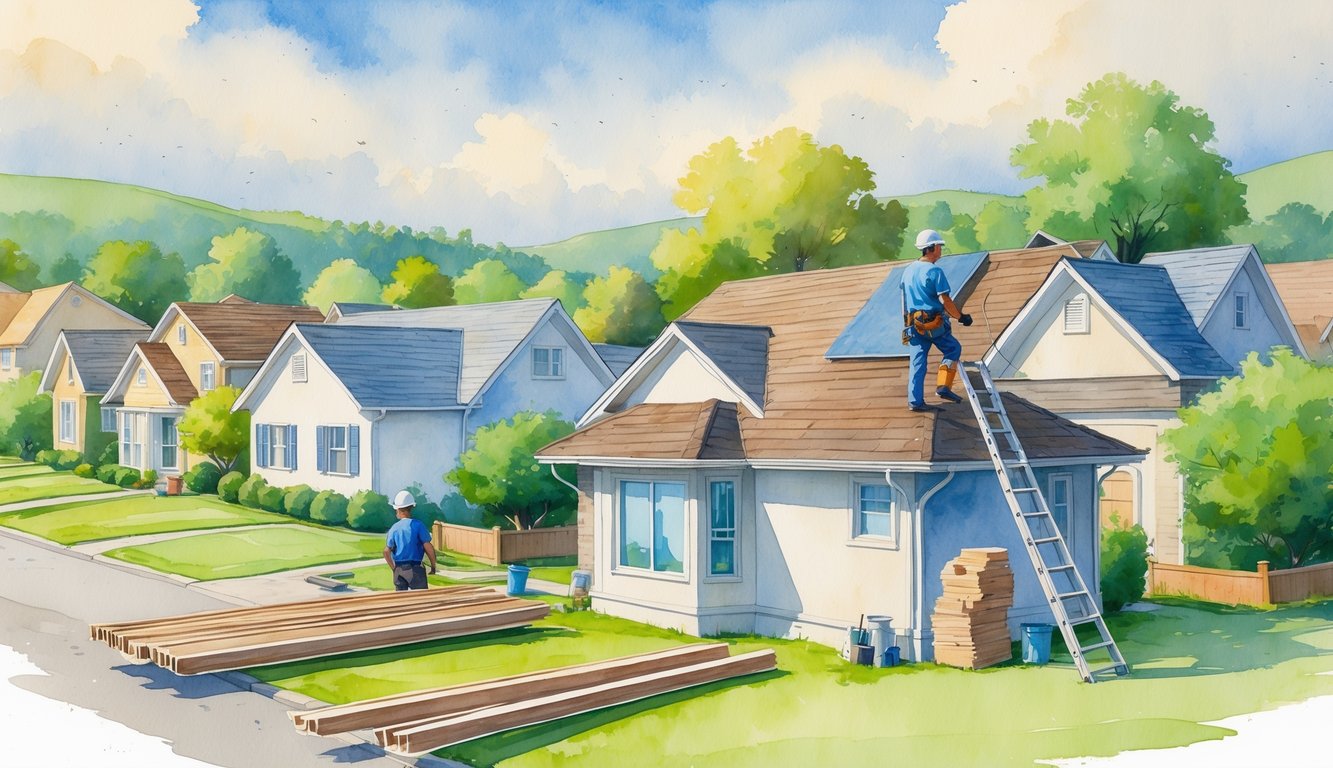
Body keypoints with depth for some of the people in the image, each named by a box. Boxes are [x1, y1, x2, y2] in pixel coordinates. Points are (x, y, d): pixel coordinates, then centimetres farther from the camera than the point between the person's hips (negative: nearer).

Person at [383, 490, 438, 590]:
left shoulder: (394, 528, 3)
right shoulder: (417, 525, -8)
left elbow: (386, 552, 0)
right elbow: (428, 547, -13)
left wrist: (394, 568, 10)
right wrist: (433, 565, -1)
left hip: (398, 570, 4)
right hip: (415, 569, -4)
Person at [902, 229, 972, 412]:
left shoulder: (908, 270, 8)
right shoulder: (935, 271, -13)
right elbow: (945, 300, -16)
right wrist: (961, 317, -5)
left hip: (913, 323, 6)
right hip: (934, 323, -6)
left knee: (917, 362, 8)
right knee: (953, 349, 14)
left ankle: (914, 400, 4)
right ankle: (943, 387, 3)